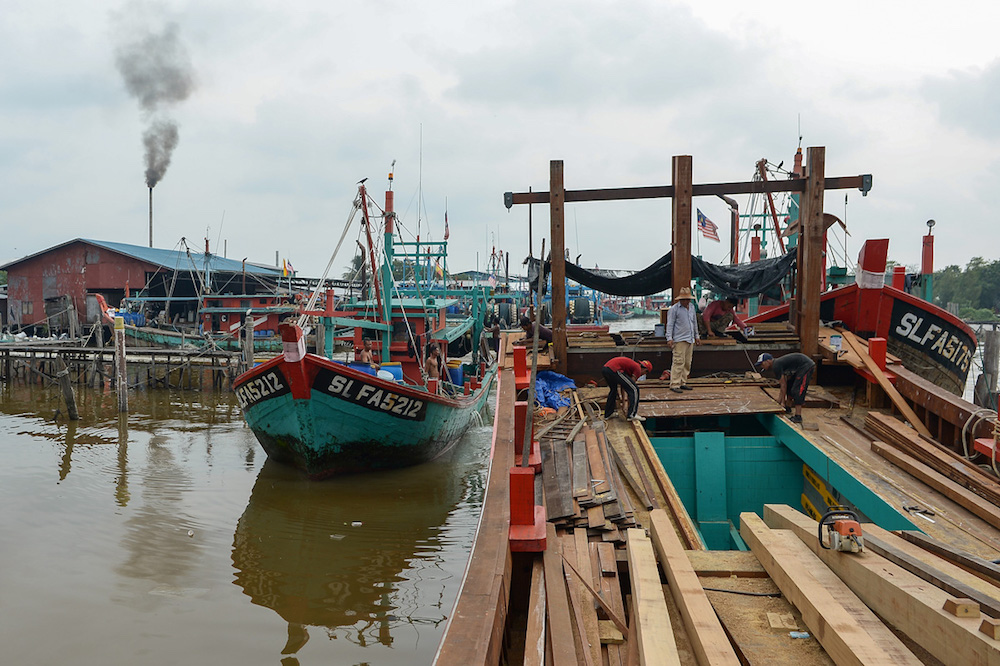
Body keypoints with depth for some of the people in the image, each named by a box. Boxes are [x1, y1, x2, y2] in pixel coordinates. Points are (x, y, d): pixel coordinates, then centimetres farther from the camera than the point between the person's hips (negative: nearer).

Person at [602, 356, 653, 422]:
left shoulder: (632, 365, 32)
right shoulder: (638, 369, 7)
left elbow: (623, 385, 39)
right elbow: (630, 387, 8)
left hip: (604, 369, 10)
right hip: (613, 370, -10)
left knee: (613, 390, 32)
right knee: (634, 389, -1)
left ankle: (608, 414, 36)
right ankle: (632, 414, -4)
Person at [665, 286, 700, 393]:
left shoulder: (692, 306, 14)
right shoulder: (674, 309, -6)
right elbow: (670, 324, -8)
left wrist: (697, 336, 24)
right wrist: (669, 338, -15)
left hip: (690, 339, 7)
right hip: (679, 339, -7)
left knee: (687, 362, 9)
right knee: (679, 362, -12)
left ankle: (683, 383, 16)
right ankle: (674, 384, -10)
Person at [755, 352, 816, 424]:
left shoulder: (776, 366, -16)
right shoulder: (777, 363, 13)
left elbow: (783, 385, -14)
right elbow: (784, 384, 18)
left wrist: (783, 402, -8)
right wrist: (779, 399, 21)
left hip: (807, 366, -11)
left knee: (797, 390, -13)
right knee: (790, 385, 20)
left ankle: (798, 417, -14)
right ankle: (788, 408, 32)